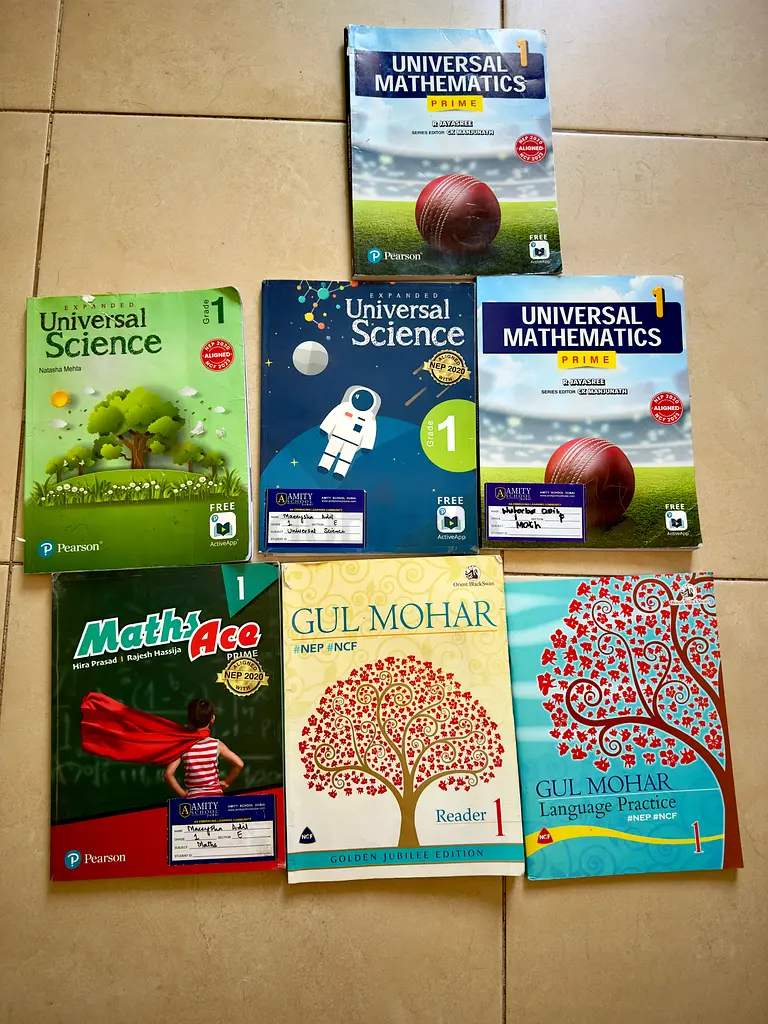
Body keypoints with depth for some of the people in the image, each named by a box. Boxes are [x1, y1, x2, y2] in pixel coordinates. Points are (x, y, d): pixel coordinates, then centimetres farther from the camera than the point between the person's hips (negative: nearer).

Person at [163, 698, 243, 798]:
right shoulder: (217, 745, -8)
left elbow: (168, 773, -14)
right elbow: (239, 764, -15)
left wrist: (182, 794, -3)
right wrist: (227, 782, 1)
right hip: (215, 795, 0)